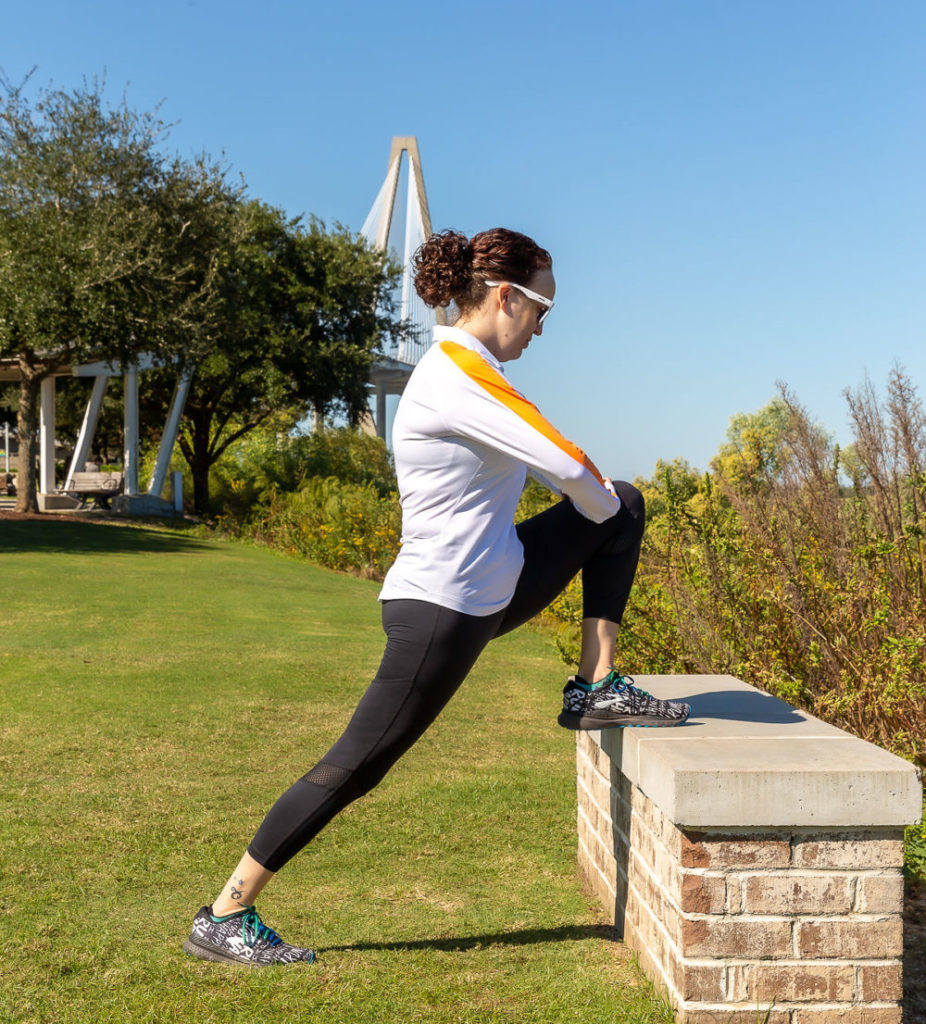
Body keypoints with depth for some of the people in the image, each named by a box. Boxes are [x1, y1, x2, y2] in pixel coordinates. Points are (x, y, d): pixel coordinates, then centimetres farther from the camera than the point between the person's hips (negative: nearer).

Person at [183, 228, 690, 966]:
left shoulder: (470, 370, 9)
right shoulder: (457, 378, -22)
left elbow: (545, 463, 18)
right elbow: (568, 466, -21)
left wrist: (602, 503, 7)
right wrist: (599, 504, 0)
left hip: (496, 584, 10)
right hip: (442, 609, -10)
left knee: (626, 505, 10)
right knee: (356, 766, -3)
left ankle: (596, 690, 8)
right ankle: (223, 919, 9)